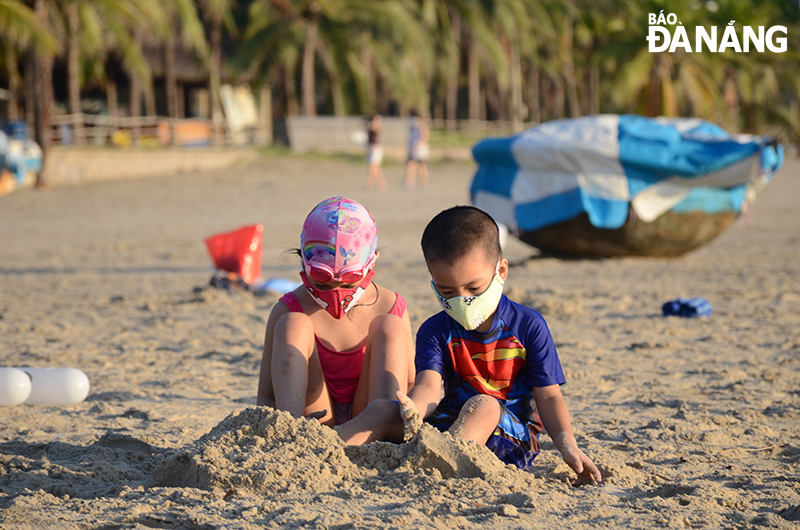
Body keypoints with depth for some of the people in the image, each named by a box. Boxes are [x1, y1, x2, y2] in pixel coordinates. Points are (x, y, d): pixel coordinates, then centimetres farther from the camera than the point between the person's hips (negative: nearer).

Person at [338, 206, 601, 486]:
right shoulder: (435, 331, 2)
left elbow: (548, 397, -3)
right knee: (383, 410, -15)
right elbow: (429, 385, -16)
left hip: (512, 437, -3)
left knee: (482, 405, -34)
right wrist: (414, 412, -40)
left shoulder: (528, 326, -3)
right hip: (450, 424, 3)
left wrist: (568, 446, -20)